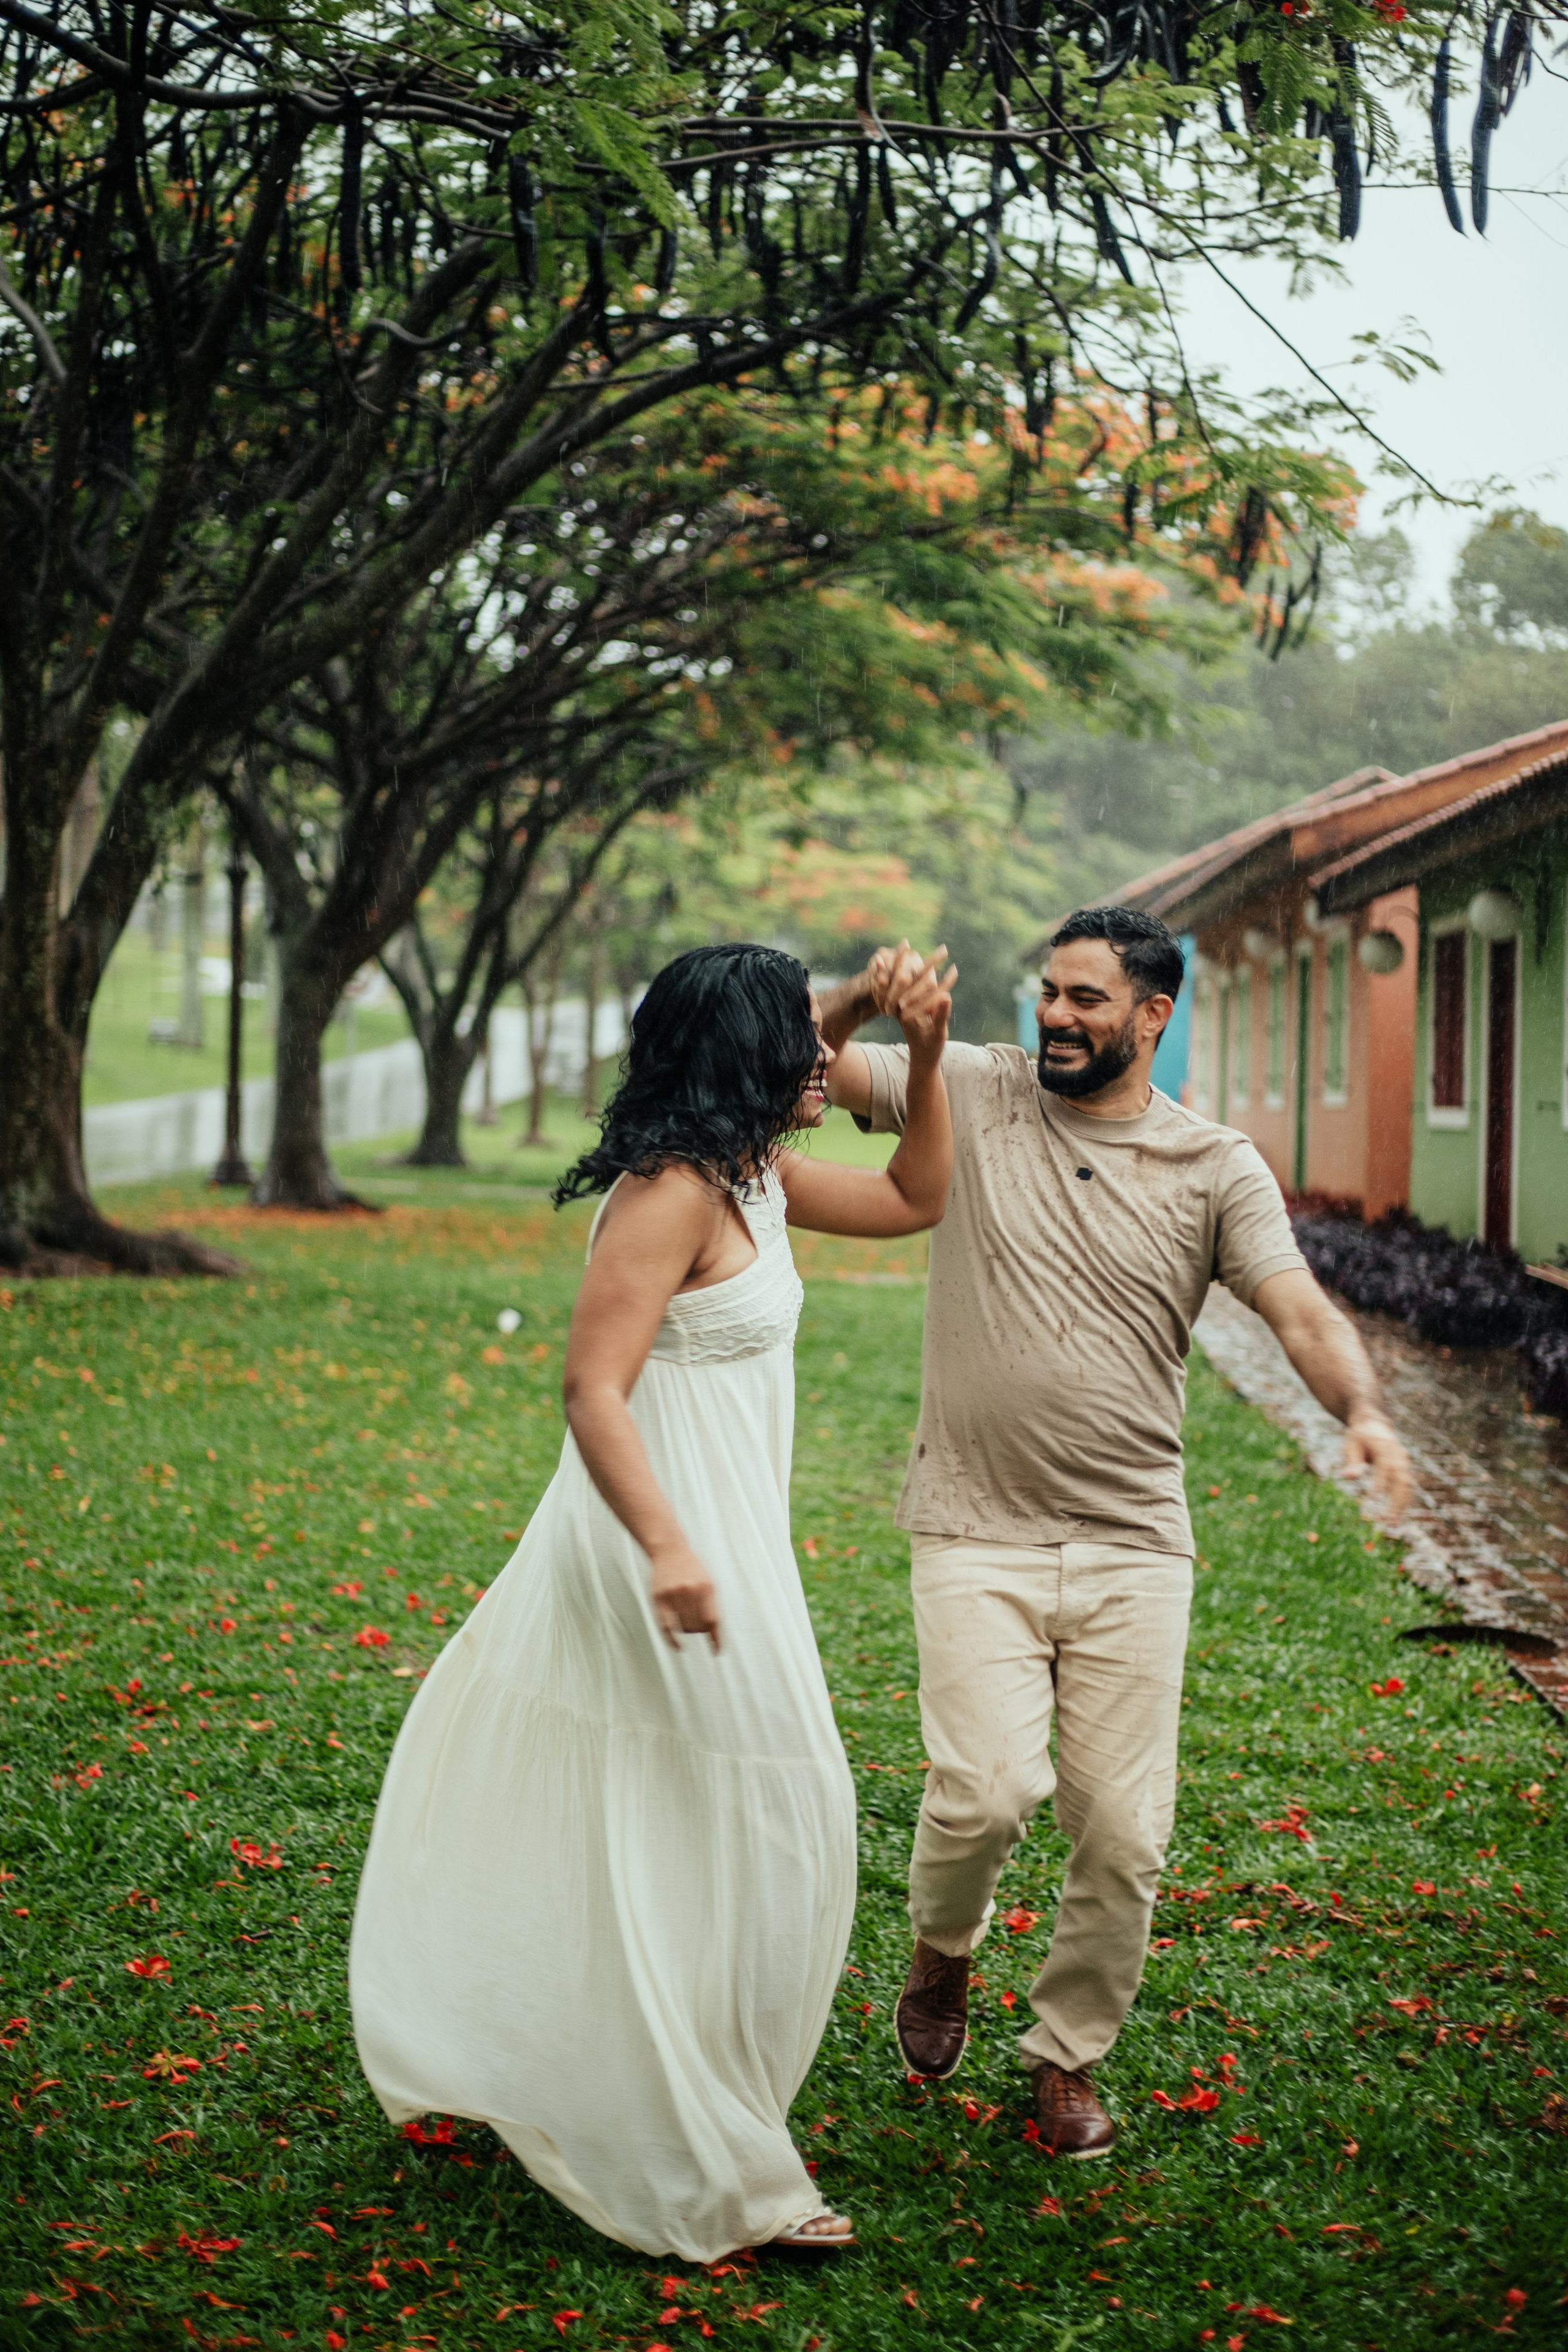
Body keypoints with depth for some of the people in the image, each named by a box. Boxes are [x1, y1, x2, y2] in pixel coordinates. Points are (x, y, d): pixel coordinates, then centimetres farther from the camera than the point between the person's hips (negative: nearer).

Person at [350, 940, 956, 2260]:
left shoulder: (754, 1177, 10)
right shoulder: (671, 1193, -19)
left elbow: (916, 1199, 21)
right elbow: (594, 1389, -26)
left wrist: (926, 1056, 10)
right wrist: (669, 1549, -36)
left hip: (709, 1536, 10)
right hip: (677, 1541, -10)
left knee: (629, 1837, 19)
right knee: (743, 1829, -2)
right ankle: (713, 2172, 9)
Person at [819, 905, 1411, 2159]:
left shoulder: (1217, 1168, 0)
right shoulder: (973, 1094, 2)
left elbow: (1304, 1314, -11)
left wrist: (1365, 1410, -31)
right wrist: (860, 1002, -20)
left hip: (1133, 1549, 1)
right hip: (975, 1537, -1)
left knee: (1125, 1831, 1)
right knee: (988, 1789, -17)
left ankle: (1069, 2057, 26)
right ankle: (943, 1951, 18)